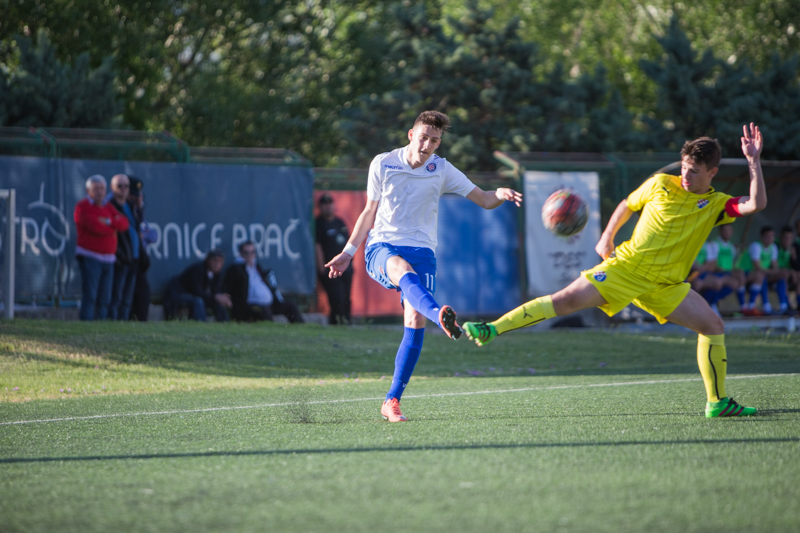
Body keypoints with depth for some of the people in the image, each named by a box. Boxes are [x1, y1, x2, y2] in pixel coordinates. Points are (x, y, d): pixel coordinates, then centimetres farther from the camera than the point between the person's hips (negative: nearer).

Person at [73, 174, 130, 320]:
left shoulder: (108, 207, 18)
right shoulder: (82, 207, -4)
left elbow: (124, 223, 5)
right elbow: (96, 227, -18)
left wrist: (109, 222, -14)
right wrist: (114, 227, -2)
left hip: (108, 259, 7)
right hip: (90, 257, -7)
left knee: (104, 299, 3)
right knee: (89, 297, -13)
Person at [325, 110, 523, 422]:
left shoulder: (442, 171, 6)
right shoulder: (382, 164, 6)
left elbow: (484, 200, 6)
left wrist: (501, 194, -17)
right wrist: (348, 252, 14)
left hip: (421, 251, 1)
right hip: (381, 248, -1)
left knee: (415, 322, -17)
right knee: (403, 269, -39)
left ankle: (392, 401, -8)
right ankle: (439, 315, -71)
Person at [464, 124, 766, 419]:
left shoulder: (716, 204, 1)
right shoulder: (660, 184, 0)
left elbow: (756, 204, -16)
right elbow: (627, 205, 17)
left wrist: (754, 162, -18)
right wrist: (607, 237, 11)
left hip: (666, 285, 2)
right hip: (626, 266, -2)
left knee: (713, 325, -11)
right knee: (568, 299, -15)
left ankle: (718, 403, 0)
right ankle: (492, 329, -12)